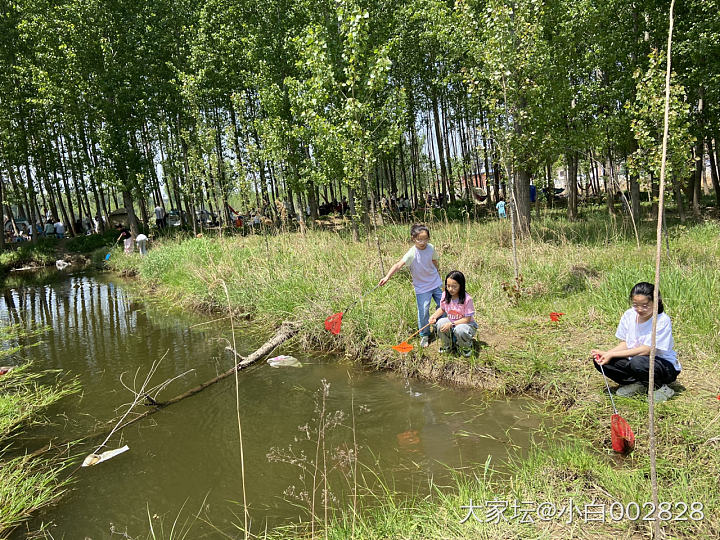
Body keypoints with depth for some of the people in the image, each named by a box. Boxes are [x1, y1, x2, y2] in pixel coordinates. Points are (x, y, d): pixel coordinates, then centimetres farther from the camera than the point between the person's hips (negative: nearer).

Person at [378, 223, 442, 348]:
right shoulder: (412, 253, -24)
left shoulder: (431, 248, -8)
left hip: (435, 283, 5)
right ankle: (424, 335, 17)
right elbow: (398, 264, -35)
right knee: (423, 311, -4)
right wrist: (387, 277, -47)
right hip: (422, 287, -5)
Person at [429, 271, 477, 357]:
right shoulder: (445, 295, -10)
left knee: (459, 330, -37)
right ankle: (446, 346, 3)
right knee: (440, 323, -26)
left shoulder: (467, 299, -26)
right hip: (450, 322, 5)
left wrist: (452, 324, -30)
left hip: (466, 324, -5)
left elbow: (467, 319, -22)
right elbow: (442, 309, 8)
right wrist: (434, 316, -13)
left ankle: (466, 347, 0)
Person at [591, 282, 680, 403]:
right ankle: (637, 384, 0)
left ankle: (660, 386, -8)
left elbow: (645, 350, -24)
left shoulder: (662, 320, -21)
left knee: (638, 362, -39)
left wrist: (612, 354, -25)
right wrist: (606, 353, -18)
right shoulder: (629, 315, -5)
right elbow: (625, 343, 2)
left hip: (665, 366, -5)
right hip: (633, 359, 6)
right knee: (599, 360, -15)